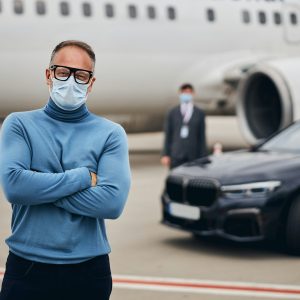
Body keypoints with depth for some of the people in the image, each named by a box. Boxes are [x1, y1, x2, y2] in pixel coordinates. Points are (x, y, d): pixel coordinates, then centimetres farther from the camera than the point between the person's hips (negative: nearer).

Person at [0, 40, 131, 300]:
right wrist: (84, 177, -14)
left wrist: (39, 187, -13)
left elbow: (113, 202, -14)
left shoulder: (111, 133, -1)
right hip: (27, 267, 0)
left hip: (89, 269, 0)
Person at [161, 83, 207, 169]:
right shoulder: (172, 113, 7)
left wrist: (203, 158, 3)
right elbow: (167, 136, 7)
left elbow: (202, 137, 6)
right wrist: (165, 155, 0)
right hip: (176, 155, 0)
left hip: (193, 155, 0)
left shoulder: (200, 114, 7)